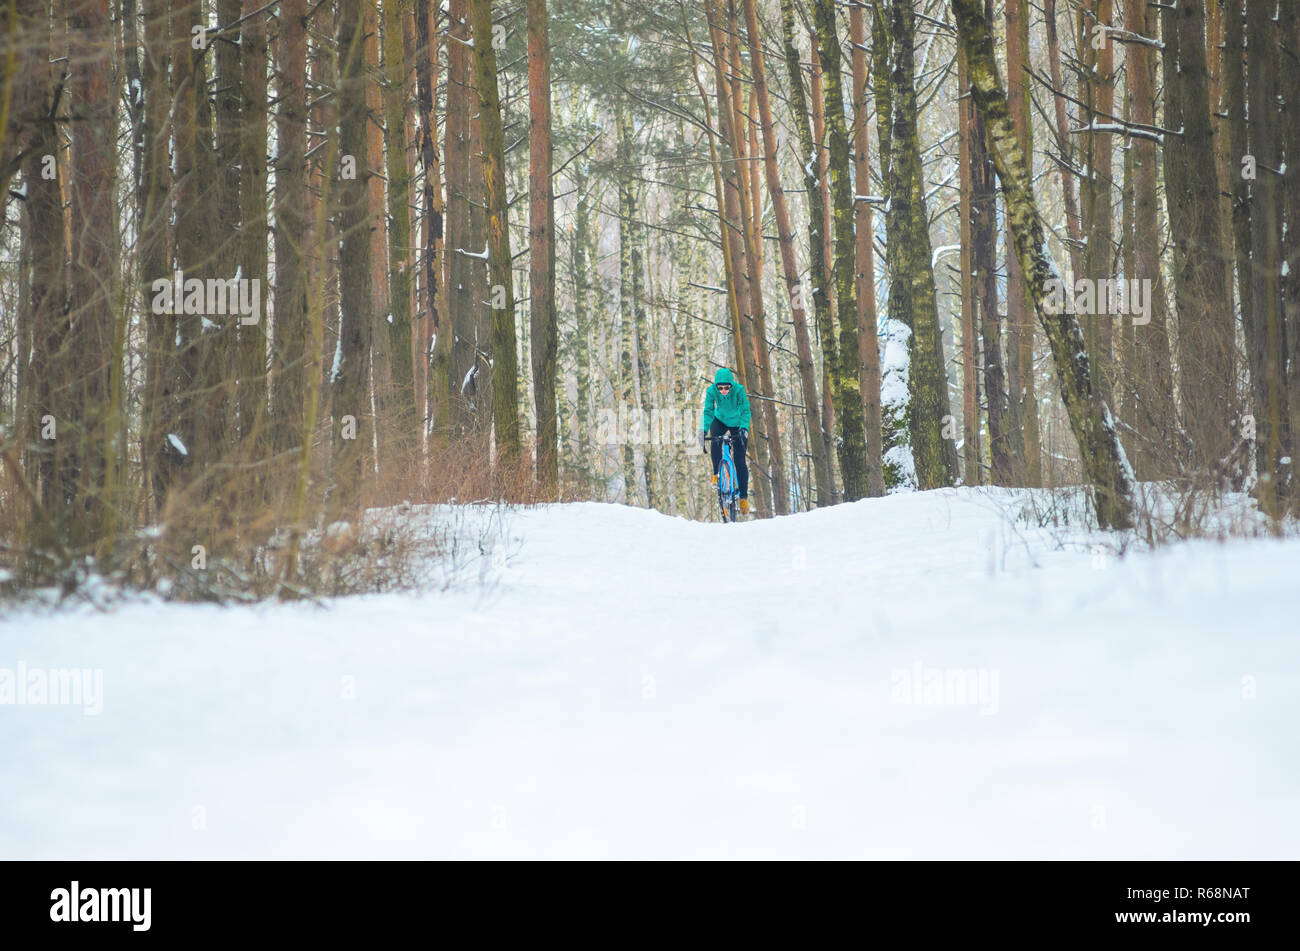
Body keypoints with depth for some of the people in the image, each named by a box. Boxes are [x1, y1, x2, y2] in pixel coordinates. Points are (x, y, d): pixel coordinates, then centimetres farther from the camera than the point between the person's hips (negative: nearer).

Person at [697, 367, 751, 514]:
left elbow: (745, 411, -30)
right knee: (715, 441, -32)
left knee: (740, 461, -5)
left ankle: (744, 496, 6)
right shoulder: (711, 390, -25)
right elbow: (708, 412, -24)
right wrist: (703, 431, -39)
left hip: (737, 423, -1)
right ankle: (716, 473, -12)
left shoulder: (739, 390, -30)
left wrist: (744, 429, -46)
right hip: (720, 420, 1)